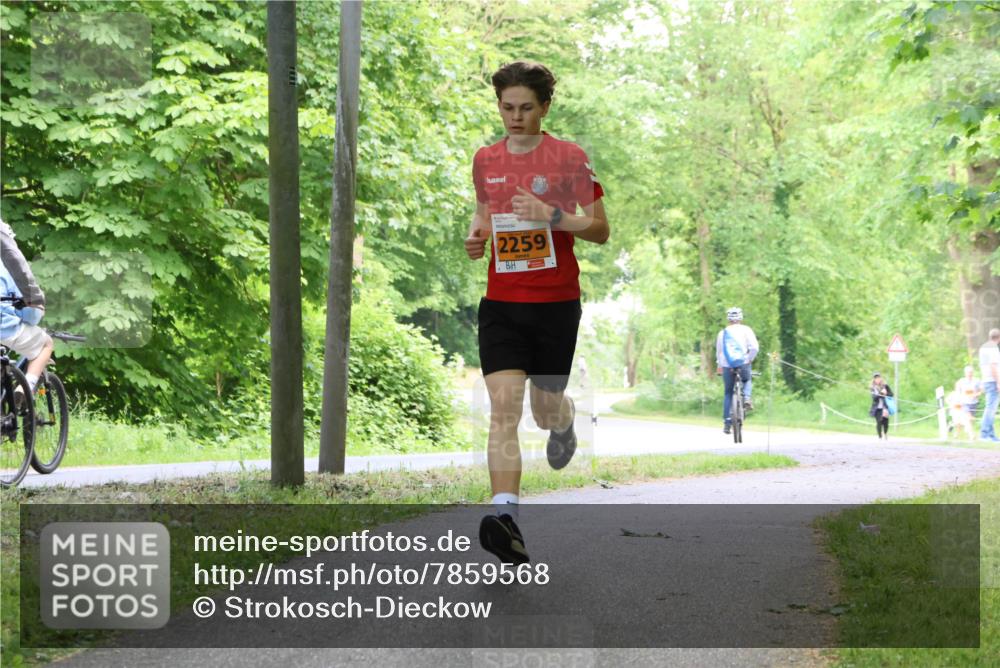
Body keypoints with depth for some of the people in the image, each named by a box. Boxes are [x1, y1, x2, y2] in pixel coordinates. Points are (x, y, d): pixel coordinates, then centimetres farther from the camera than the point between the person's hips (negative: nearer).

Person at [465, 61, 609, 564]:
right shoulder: (485, 159, 8)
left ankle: (564, 423, 49)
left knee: (546, 409, 9)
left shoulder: (569, 158, -4)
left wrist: (553, 215, -19)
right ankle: (505, 517, -23)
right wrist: (477, 232, 4)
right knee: (503, 405, -15)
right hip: (501, 302, 2)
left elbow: (601, 230, -3)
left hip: (555, 302, -2)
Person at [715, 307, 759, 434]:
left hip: (727, 365, 2)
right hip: (743, 363, -2)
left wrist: (720, 365, 29)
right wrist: (750, 359, 5)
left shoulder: (722, 332, 12)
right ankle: (746, 398, 0)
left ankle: (727, 422, 5)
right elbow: (754, 347, -8)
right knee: (747, 381, 29)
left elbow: (718, 352, 16)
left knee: (728, 393, 12)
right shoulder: (745, 330, 3)